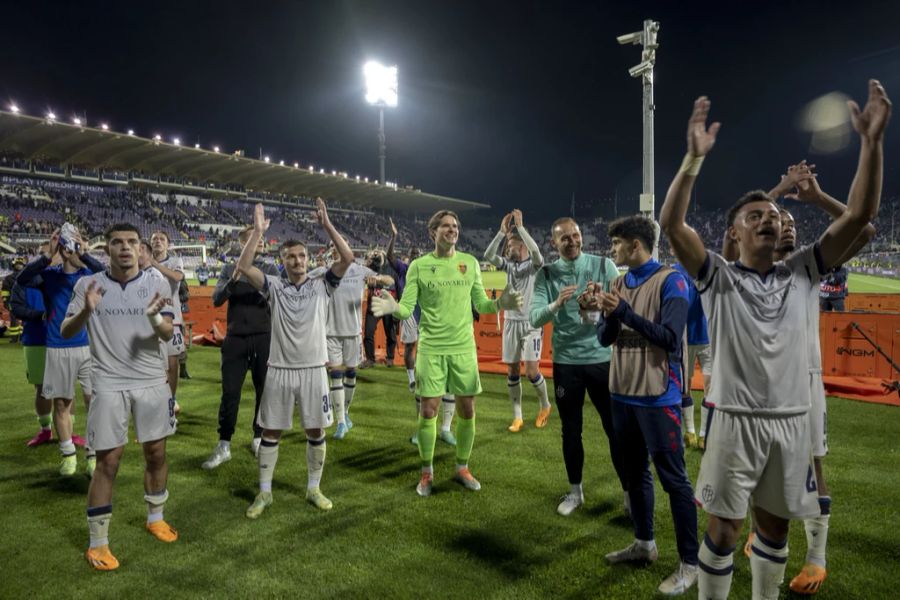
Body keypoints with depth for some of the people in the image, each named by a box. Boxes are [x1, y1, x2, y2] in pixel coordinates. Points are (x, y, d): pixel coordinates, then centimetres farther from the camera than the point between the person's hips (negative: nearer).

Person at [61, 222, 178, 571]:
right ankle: (97, 542, 13)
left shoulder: (157, 285, 0)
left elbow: (168, 335, -7)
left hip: (152, 382, 2)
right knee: (108, 461, 0)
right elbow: (65, 332, -2)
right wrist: (86, 311, -23)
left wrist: (154, 318, -29)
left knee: (156, 453, 11)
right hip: (109, 385, -2)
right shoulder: (88, 284, 0)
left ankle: (156, 518, 32)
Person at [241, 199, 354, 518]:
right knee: (271, 432, 9)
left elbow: (348, 258, -11)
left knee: (316, 432, 8)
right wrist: (257, 231, -14)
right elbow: (243, 266, -11)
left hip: (314, 369, 0)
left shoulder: (322, 285, 2)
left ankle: (313, 489, 26)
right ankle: (264, 492, 24)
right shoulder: (274, 286, 2)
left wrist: (327, 224, -13)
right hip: (280, 370, 0)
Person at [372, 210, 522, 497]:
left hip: (464, 347, 3)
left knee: (467, 410, 9)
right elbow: (407, 308, -5)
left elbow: (480, 305, 6)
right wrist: (393, 307, -27)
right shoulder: (419, 265, -3)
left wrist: (500, 304, -14)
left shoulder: (470, 262, 4)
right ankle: (427, 473, 22)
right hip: (431, 348, -2)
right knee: (428, 411, 3)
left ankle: (462, 468, 28)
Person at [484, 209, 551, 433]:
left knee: (531, 370, -7)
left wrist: (519, 226, -24)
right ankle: (517, 416, 13)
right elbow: (488, 255, -7)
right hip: (511, 322, 5)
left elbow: (535, 249, -27)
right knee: (512, 371, 4)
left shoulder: (535, 265, -4)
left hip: (531, 323, -5)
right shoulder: (509, 265, 8)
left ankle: (545, 406, 20)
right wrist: (502, 231, -11)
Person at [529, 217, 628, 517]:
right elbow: (535, 319, -11)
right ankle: (575, 491, 30)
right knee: (571, 430, 13)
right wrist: (557, 304, -31)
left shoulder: (604, 266, -3)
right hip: (566, 362, 1)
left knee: (616, 428, 7)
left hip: (603, 358, -1)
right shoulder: (546, 274, -2)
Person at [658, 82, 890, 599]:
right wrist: (695, 158, -28)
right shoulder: (720, 277, -4)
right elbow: (672, 225, -18)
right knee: (725, 529, 3)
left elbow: (861, 214, 0)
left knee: (775, 526, 17)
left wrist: (873, 140, -9)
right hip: (737, 419, -4)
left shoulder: (802, 273, 7)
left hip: (793, 421, 4)